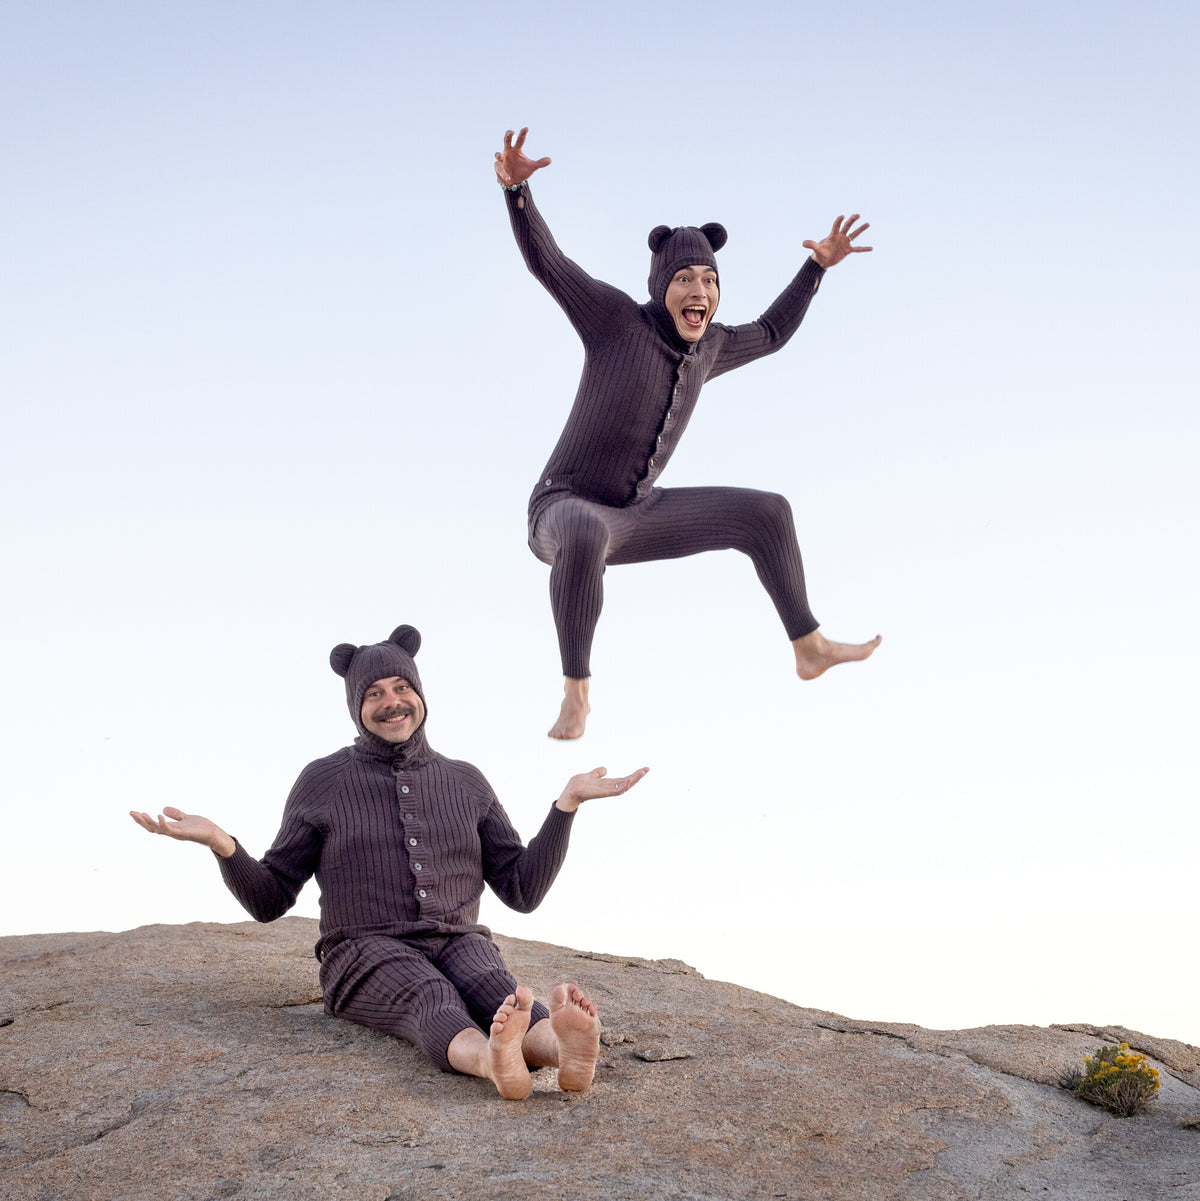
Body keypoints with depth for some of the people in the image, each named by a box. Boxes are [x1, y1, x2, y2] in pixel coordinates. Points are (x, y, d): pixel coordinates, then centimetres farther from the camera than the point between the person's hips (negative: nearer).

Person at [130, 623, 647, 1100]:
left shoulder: (464, 782, 16)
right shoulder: (323, 782, 8)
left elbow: (522, 891, 12)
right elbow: (269, 900, 10)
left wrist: (567, 802, 3)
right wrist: (219, 841, -8)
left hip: (458, 943, 2)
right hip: (369, 957, -2)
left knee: (487, 982, -34)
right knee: (432, 997, -37)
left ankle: (557, 1045, -67)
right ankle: (490, 1058, -70)